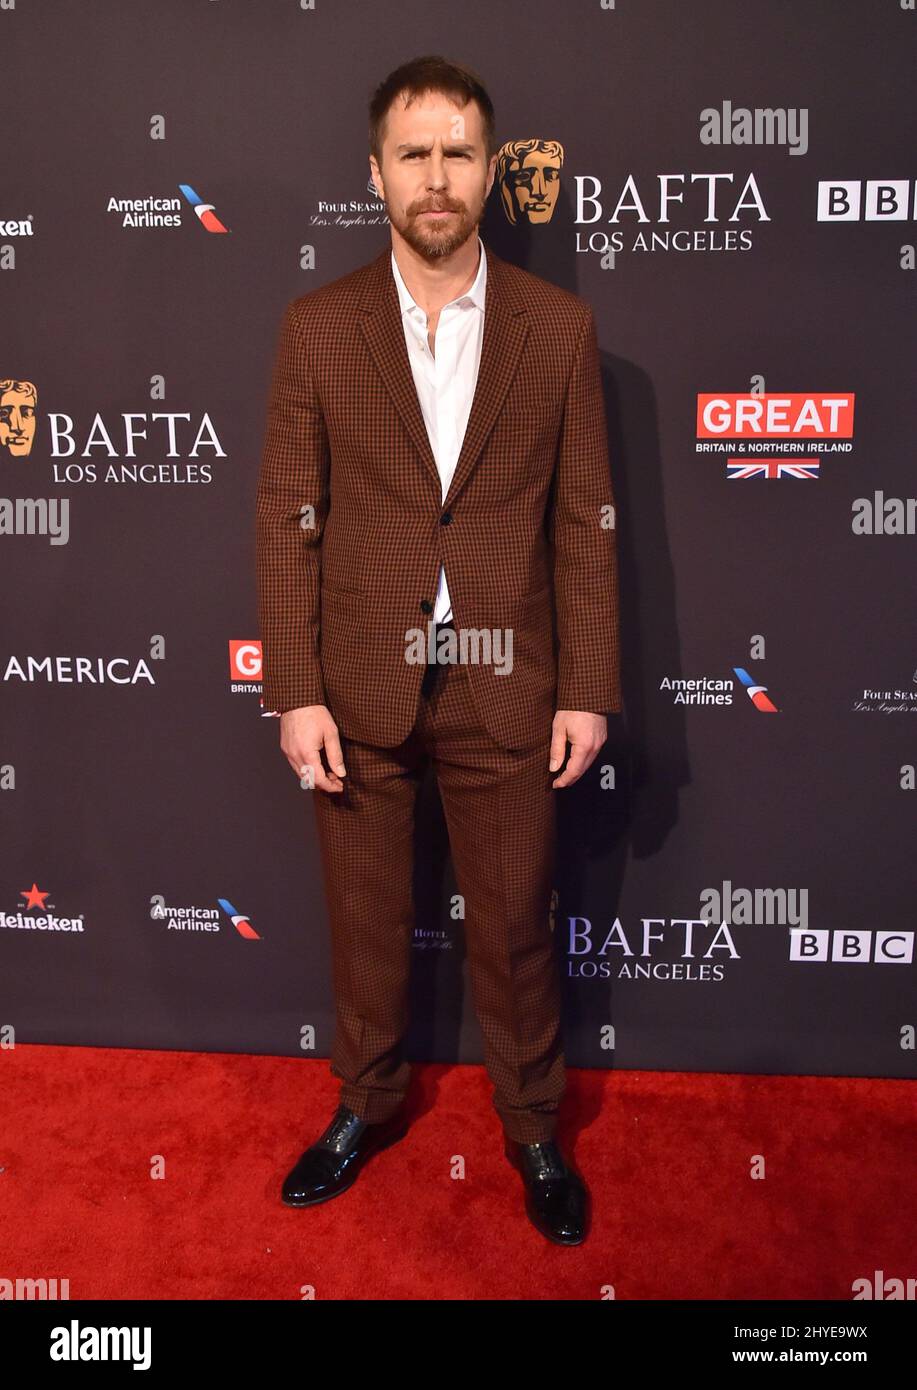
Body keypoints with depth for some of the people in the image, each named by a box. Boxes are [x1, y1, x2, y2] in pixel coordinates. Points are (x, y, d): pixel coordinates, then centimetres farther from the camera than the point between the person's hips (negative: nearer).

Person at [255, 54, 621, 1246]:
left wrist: (587, 689, -3)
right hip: (360, 688, 1)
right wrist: (295, 692, -6)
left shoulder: (559, 329, 0)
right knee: (366, 922, 16)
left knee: (515, 928, 13)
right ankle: (368, 1105, 40)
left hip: (504, 688, 0)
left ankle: (534, 1128, 35)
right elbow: (288, 520, -1)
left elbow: (586, 520, 0)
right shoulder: (317, 329, -1)